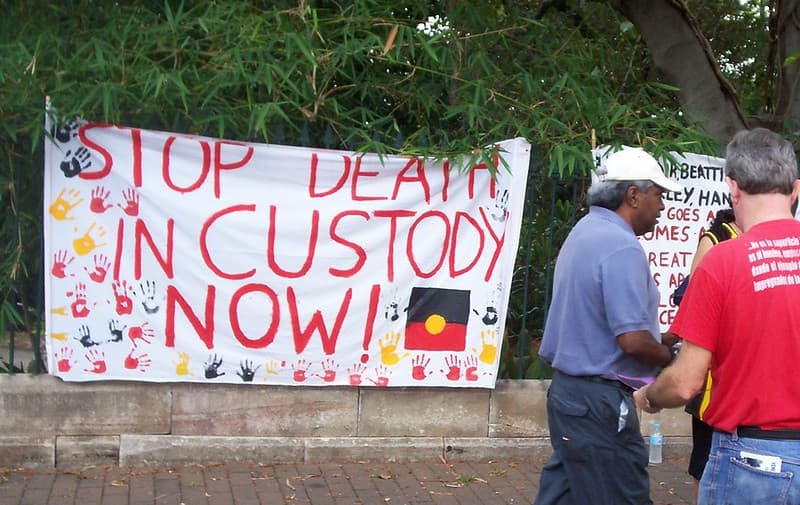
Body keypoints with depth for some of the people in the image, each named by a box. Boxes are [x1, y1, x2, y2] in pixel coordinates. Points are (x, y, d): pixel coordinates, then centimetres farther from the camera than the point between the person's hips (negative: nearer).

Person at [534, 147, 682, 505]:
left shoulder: (584, 232, 13)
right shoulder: (622, 247, -18)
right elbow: (633, 340, -24)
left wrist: (661, 342, 13)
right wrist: (668, 356, -4)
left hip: (567, 390, 10)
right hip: (600, 402, -10)